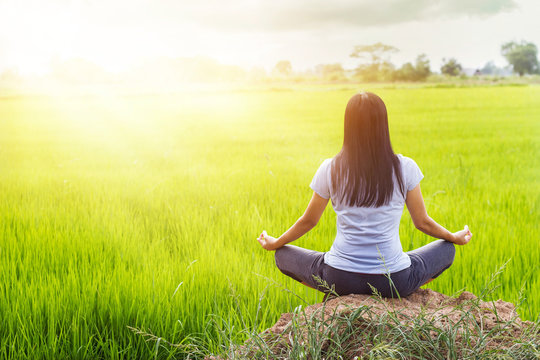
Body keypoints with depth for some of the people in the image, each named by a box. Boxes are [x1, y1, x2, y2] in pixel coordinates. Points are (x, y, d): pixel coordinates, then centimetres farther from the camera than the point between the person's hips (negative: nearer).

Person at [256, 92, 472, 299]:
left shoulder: (330, 169, -4)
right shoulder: (404, 168, -6)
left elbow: (308, 221, 7)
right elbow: (422, 222, 5)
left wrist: (274, 243, 26)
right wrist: (455, 237, 26)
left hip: (340, 279, 0)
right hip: (394, 281, 0)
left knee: (283, 255, 25)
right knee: (447, 250, 26)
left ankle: (334, 295, 12)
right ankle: (399, 296, 14)